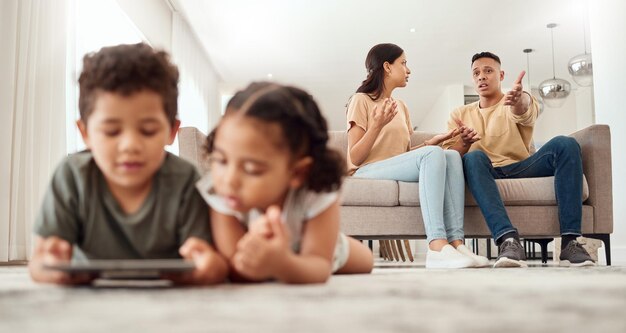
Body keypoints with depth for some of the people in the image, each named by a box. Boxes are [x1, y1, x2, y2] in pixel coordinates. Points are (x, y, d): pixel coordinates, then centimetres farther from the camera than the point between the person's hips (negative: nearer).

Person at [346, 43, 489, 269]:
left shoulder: (401, 107, 23)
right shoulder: (361, 100, 2)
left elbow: (406, 154, 17)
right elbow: (354, 159, -7)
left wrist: (430, 142, 4)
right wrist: (378, 125, -18)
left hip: (399, 169, 7)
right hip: (367, 172, -7)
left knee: (452, 156, -19)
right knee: (433, 155, -30)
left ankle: (455, 242, -34)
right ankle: (437, 247, -44)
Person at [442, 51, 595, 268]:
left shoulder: (519, 102, 11)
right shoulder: (460, 115, 17)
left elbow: (524, 111, -17)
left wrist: (519, 100, -44)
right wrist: (462, 145, -21)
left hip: (522, 168, 0)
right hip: (487, 174, 0)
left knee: (565, 144, -25)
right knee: (473, 157, -34)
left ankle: (569, 242, -32)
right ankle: (508, 240, -50)